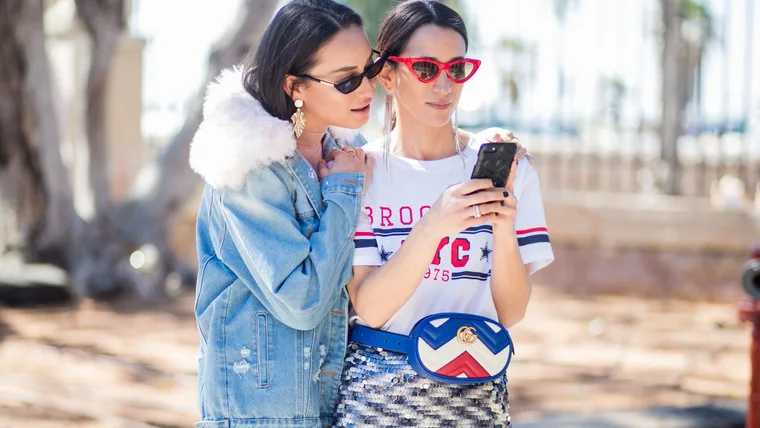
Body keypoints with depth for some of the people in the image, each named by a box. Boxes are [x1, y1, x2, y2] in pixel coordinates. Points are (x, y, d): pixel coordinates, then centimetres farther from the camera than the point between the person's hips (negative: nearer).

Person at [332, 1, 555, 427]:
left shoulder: (503, 165, 0)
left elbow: (511, 312, -2)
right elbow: (369, 307, -12)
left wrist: (504, 229, -20)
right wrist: (434, 226, -25)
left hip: (474, 390, 1)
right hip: (379, 393, -1)